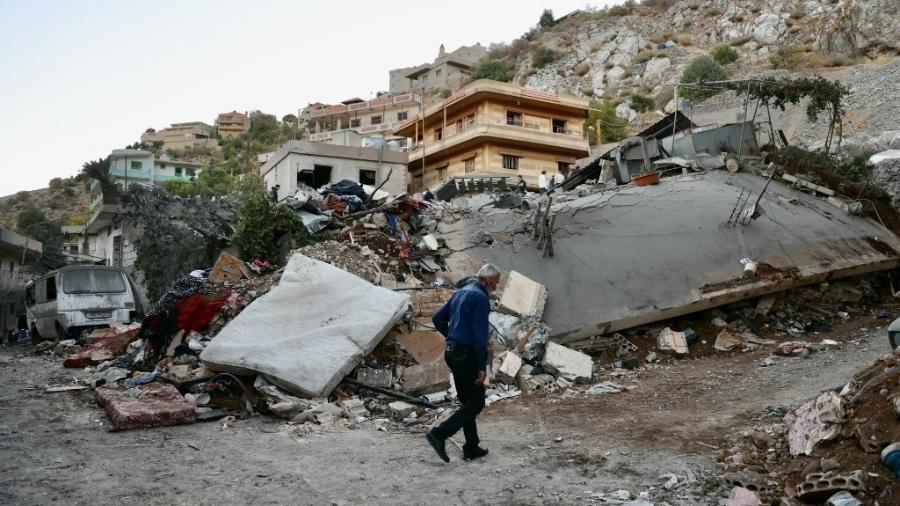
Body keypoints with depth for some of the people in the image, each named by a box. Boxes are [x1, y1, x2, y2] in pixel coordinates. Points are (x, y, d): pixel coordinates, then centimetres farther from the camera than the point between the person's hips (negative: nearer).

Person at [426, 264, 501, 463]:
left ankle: (471, 448, 18)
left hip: (452, 352, 9)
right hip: (467, 355, -9)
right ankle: (439, 434, -10)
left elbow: (437, 318, 17)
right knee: (476, 402, -2)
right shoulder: (481, 297, -14)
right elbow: (479, 334, -20)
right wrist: (482, 366, -18)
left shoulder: (461, 293, 14)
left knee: (467, 401, 14)